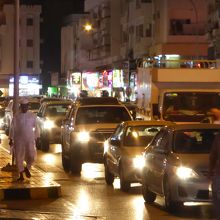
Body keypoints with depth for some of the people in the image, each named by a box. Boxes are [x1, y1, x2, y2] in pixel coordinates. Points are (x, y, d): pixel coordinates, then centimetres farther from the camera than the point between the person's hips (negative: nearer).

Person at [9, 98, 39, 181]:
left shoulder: (32, 115, 4)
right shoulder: (16, 116, 0)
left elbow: (35, 127, 11)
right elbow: (12, 128, 1)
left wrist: (36, 137, 10)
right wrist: (11, 139, -2)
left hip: (30, 139, 0)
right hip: (19, 140, 0)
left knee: (31, 156, -11)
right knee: (19, 157, 0)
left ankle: (27, 168, 19)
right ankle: (21, 175, 12)